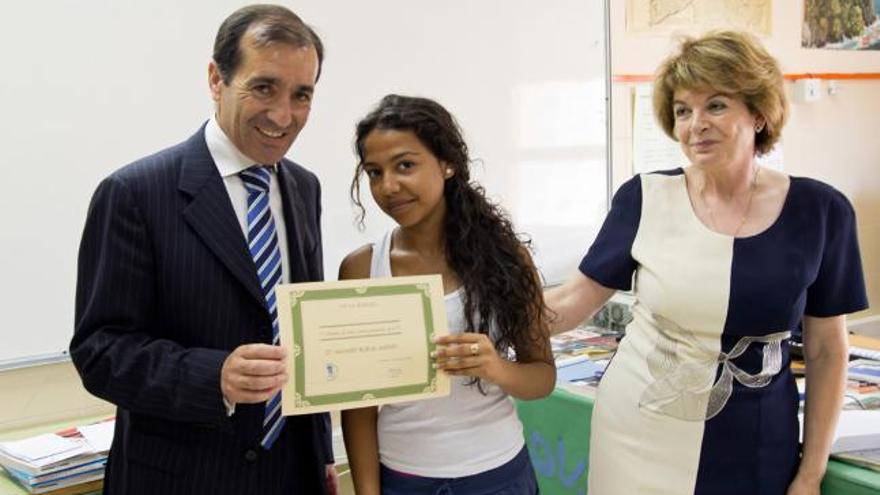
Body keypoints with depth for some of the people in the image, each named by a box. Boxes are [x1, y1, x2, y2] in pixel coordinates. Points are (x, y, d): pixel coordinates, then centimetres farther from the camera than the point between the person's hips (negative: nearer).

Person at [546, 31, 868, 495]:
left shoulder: (818, 211, -8)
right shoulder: (644, 198, -9)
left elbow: (827, 350, 0)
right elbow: (573, 300, -3)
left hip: (754, 448, 0)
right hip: (638, 436, 0)